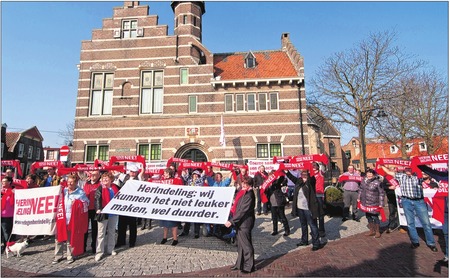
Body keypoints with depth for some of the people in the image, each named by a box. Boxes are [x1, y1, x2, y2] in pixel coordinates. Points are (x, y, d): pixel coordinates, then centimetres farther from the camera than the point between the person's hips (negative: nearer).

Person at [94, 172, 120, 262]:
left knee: (111, 232, 15)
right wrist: (98, 209, -30)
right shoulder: (100, 188, -7)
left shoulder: (115, 188, 4)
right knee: (101, 233, 2)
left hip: (113, 213, 4)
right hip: (104, 213, -4)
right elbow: (97, 199, -17)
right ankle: (99, 252, 10)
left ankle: (110, 249, 28)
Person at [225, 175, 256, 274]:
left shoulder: (249, 195, -22)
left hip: (245, 223, -9)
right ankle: (240, 264, 34)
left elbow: (242, 211, -26)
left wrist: (231, 221, -26)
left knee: (246, 245, 5)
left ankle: (249, 267, 21)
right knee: (240, 244, 19)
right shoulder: (242, 192, 6)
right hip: (240, 222, 9)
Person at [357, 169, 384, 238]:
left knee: (375, 217, 2)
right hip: (365, 203, 6)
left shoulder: (377, 182, -12)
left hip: (374, 203, -6)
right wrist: (359, 198, 16)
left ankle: (377, 232, 21)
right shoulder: (364, 181, 5)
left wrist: (381, 204, -11)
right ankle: (371, 231, 29)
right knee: (368, 216, 14)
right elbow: (361, 189, 16)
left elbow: (381, 193, -9)